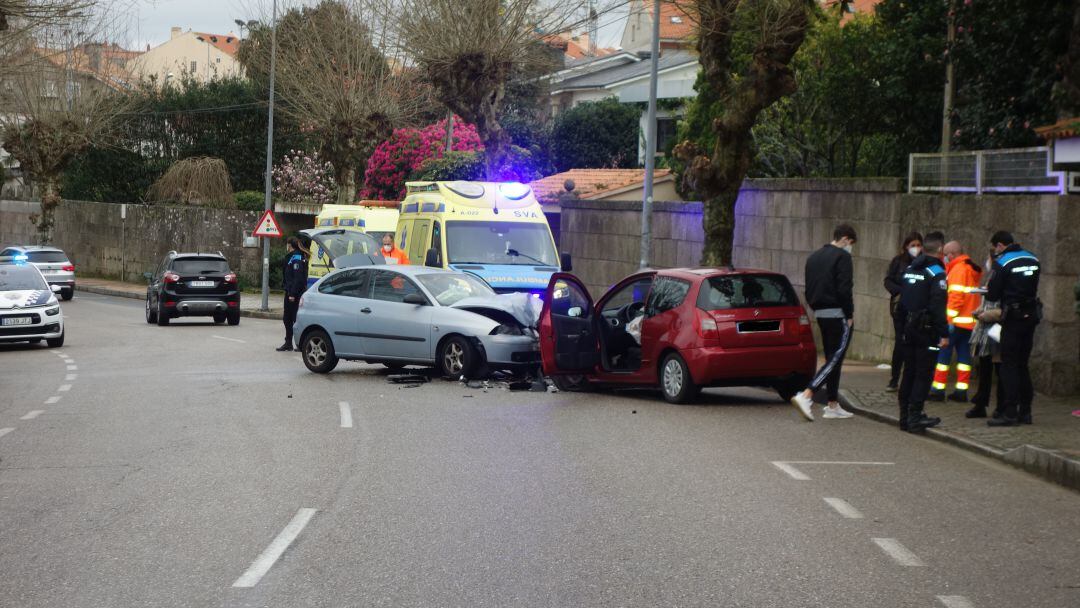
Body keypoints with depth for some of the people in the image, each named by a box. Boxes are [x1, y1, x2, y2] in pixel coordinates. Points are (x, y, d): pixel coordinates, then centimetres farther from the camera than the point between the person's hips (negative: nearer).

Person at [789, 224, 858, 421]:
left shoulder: (814, 257, 16)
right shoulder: (842, 257, -10)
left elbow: (808, 290, 16)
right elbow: (844, 289, -17)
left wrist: (816, 309, 16)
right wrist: (849, 315, -11)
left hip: (820, 314, 9)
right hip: (838, 314, -8)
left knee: (832, 359, 14)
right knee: (835, 359, -8)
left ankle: (833, 406, 14)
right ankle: (806, 395, -21)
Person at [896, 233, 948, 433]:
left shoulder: (909, 270, 11)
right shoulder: (936, 273, -13)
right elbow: (938, 307, -19)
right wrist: (944, 334, -17)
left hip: (910, 327, 7)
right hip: (927, 329, -7)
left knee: (909, 372, 13)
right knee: (923, 374, -3)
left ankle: (905, 416, 16)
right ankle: (915, 417, -5)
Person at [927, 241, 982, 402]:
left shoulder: (958, 269, -12)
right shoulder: (972, 270, 18)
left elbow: (956, 296, -19)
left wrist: (949, 318, -20)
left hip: (957, 321, -9)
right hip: (970, 321, 9)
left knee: (943, 353, -4)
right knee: (964, 354, 8)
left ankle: (938, 390, -5)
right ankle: (961, 391, 8)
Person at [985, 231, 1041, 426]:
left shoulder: (1003, 263, -12)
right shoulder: (1033, 259, 9)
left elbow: (993, 295, -12)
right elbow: (1033, 289, 14)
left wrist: (987, 291, 12)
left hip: (1013, 317, -7)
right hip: (1031, 315, 7)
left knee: (1009, 365, -3)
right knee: (1022, 365, 14)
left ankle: (1010, 413, -6)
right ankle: (1025, 412, 15)